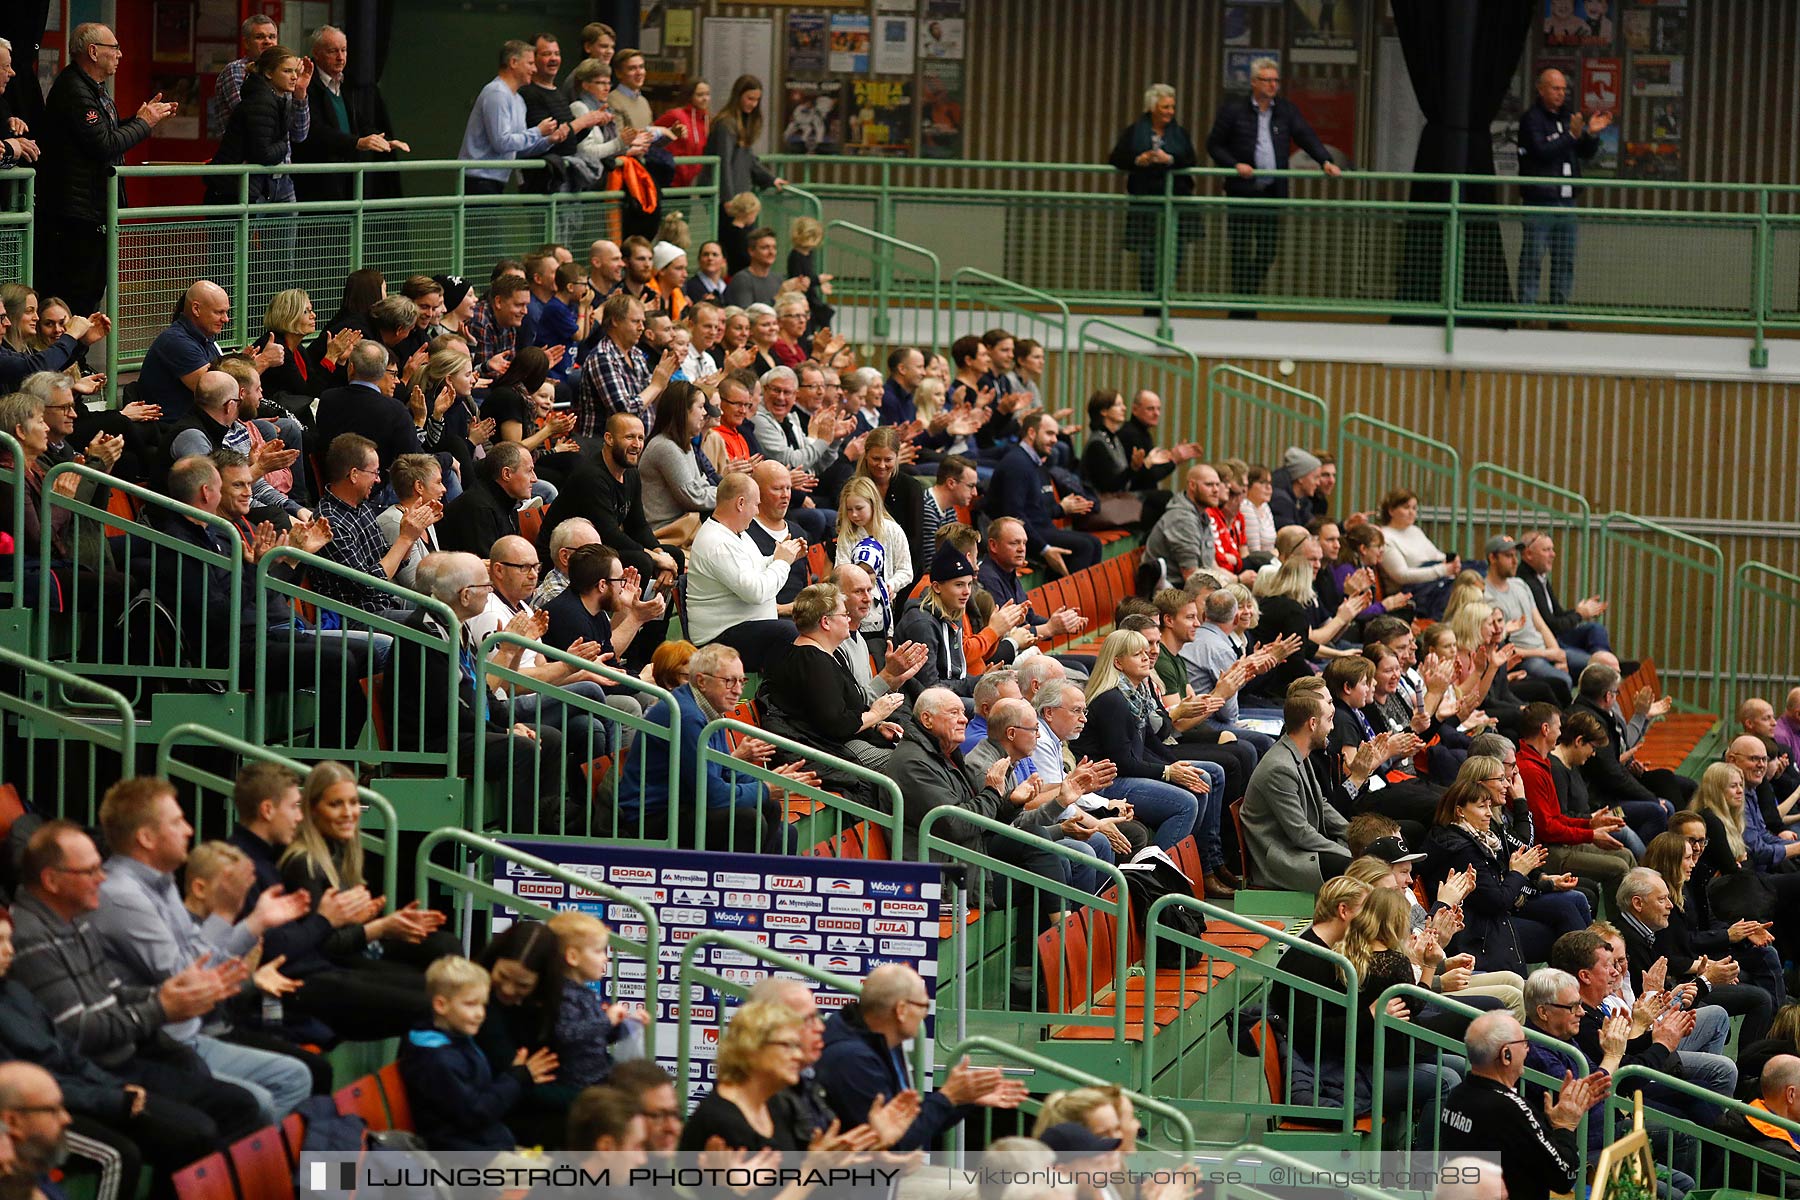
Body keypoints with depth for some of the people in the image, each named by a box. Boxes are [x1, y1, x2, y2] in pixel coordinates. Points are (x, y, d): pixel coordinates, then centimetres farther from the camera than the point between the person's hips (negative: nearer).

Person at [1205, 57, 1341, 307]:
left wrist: (1325, 161, -12)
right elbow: (1214, 144, 3)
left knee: (1267, 251, 2)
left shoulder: (1285, 110, 10)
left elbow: (1306, 136, 4)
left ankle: (1251, 294, 13)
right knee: (1241, 250, -3)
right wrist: (1235, 164, -12)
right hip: (1242, 190, -3)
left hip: (1273, 192, 3)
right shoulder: (1233, 110, 0)